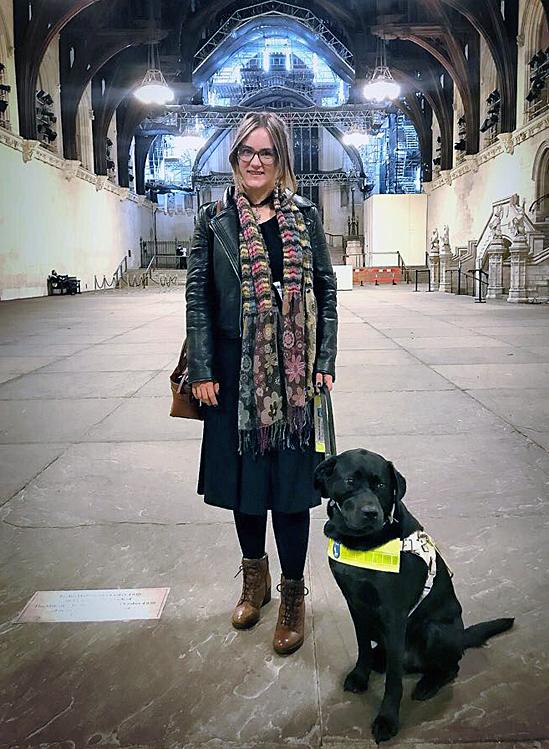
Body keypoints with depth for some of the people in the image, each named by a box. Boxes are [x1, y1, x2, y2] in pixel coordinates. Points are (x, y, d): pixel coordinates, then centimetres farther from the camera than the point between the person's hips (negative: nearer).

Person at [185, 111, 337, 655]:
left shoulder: (304, 216, 6)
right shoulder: (214, 218, 4)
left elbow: (326, 290, 6)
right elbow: (197, 296, 1)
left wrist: (325, 362, -1)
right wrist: (202, 371, -5)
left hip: (294, 371, 0)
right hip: (235, 370, 1)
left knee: (291, 476, 2)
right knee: (242, 471, 11)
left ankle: (292, 592, 18)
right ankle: (254, 576, 33)